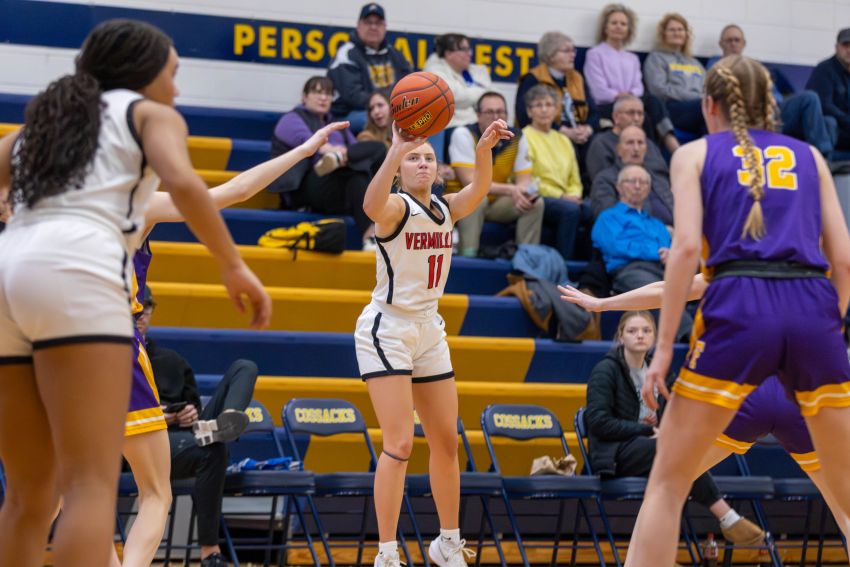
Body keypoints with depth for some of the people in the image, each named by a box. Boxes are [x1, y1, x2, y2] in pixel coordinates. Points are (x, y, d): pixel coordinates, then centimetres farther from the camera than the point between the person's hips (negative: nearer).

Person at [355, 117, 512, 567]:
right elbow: (372, 206, -39)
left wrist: (483, 150, -37)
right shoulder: (396, 207, -13)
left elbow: (478, 190, -17)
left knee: (447, 442, 12)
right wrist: (395, 151, -54)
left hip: (429, 331, 7)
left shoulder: (445, 209, 5)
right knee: (399, 445, -14)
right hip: (387, 330, -7)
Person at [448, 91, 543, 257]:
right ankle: (467, 257, -33)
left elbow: (524, 181, -4)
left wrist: (524, 193, -31)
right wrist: (510, 190, -35)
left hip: (496, 204, 5)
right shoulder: (464, 135, -16)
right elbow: (470, 181, -25)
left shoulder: (517, 139, -2)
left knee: (535, 203, -15)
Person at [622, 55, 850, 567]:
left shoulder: (695, 154, 16)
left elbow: (687, 248, 0)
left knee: (668, 482, 8)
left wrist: (664, 346, 0)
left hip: (738, 311, -2)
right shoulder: (809, 156, 23)